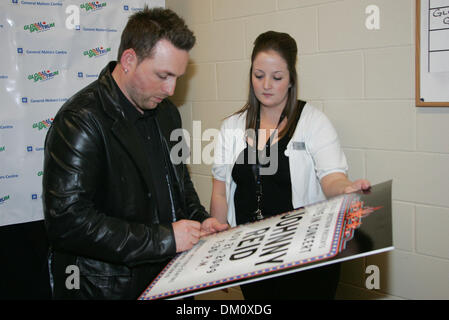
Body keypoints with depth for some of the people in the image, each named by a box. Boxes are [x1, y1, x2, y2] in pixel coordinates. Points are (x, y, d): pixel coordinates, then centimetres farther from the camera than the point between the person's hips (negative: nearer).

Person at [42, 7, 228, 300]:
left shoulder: (167, 112, 6)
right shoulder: (81, 120, -21)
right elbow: (67, 221, -28)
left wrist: (199, 220, 1)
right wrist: (163, 238, -24)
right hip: (107, 287, -7)